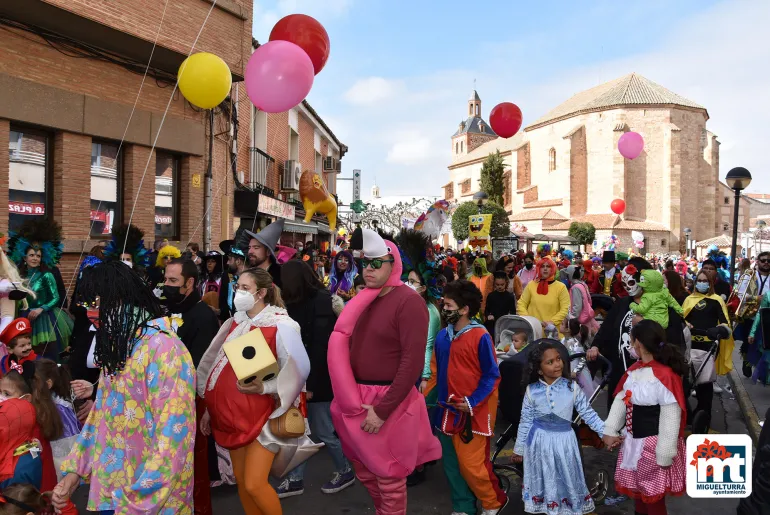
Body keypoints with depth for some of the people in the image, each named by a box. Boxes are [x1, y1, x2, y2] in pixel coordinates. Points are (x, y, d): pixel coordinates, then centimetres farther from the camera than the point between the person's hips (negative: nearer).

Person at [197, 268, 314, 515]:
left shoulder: (281, 325, -14)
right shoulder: (235, 323, 7)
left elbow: (299, 370, -17)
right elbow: (222, 369, 12)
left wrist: (264, 387, -27)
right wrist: (210, 408, 13)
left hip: (263, 415, -6)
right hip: (234, 414, 7)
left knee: (255, 484, -8)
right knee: (241, 481, 13)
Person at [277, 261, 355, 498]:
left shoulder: (322, 302, -16)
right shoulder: (299, 303, 9)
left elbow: (321, 348, -21)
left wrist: (311, 384, -19)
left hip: (318, 380, -8)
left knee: (324, 431, 5)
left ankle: (345, 471, 26)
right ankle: (295, 479, 24)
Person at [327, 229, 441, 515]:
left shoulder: (408, 301, -15)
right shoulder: (362, 299, 8)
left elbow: (413, 362, -20)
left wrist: (383, 410, -20)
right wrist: (347, 395, 6)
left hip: (388, 400, -7)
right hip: (357, 398, 7)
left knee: (388, 474, 9)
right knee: (363, 468, 22)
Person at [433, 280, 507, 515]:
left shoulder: (480, 336, -14)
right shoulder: (442, 336, 3)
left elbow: (491, 375, -10)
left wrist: (472, 402, -16)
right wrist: (440, 399, 10)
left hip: (474, 411, -6)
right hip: (448, 409, 6)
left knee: (471, 463, -2)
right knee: (451, 463, 11)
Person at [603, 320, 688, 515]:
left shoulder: (666, 376, -24)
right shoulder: (634, 370, 3)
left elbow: (670, 418, -22)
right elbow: (620, 400, 3)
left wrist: (665, 454, -18)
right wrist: (610, 430, -3)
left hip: (653, 444, -8)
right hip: (633, 441, 8)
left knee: (653, 495, 10)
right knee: (636, 489, 23)